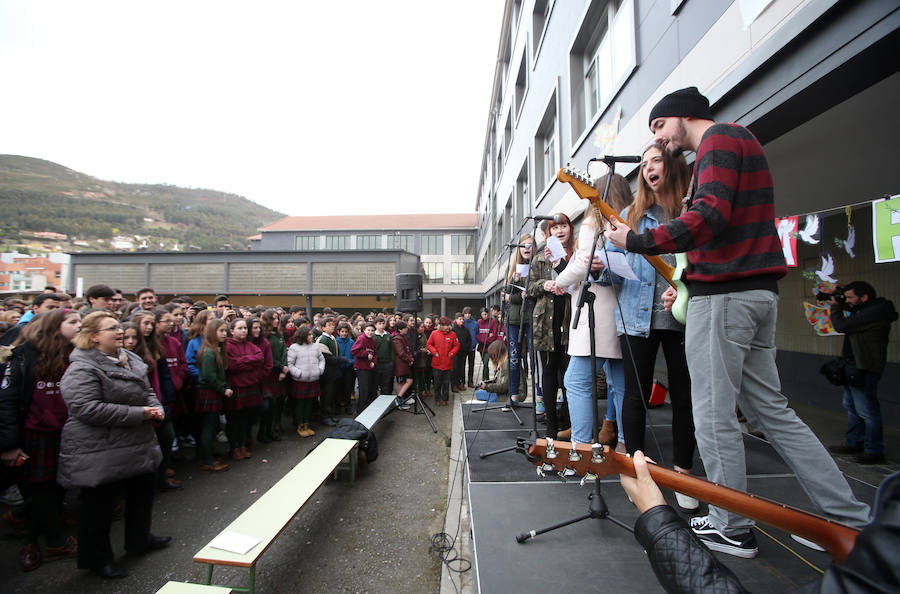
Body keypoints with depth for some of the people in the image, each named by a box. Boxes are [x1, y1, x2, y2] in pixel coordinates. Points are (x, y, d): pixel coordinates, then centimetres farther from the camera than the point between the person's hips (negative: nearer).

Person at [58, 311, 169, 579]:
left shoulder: (130, 359, 7)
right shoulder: (82, 369, -19)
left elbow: (146, 391, 18)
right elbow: (87, 409, -28)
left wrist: (155, 406, -3)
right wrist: (139, 414, -25)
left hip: (139, 447, 9)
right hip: (100, 454, -9)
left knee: (142, 494, 22)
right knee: (99, 506, 10)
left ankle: (139, 539, 44)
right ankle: (96, 557, 31)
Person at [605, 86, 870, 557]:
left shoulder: (719, 139, -5)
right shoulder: (737, 140, 26)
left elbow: (709, 217, -22)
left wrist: (634, 242, -16)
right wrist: (689, 283, 17)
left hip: (724, 296, -10)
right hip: (757, 292, 10)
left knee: (713, 415, -1)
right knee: (771, 409, 15)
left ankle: (731, 529, 12)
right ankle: (853, 518, 21)